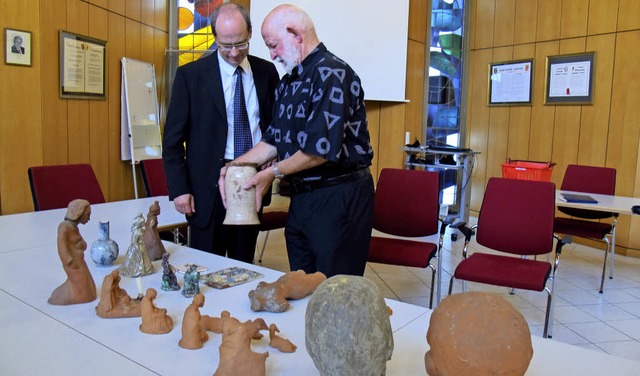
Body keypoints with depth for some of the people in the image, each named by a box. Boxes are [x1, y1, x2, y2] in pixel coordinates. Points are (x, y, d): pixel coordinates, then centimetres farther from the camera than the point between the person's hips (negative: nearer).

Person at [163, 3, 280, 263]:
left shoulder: (267, 72, 5)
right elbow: (173, 139, -2)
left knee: (244, 264, 14)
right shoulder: (191, 75, -3)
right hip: (210, 185, -2)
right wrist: (179, 189, -8)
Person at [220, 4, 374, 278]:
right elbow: (275, 140, 16)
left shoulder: (331, 73, -17)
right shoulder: (288, 82, 12)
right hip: (301, 197, 9)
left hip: (339, 197, -9)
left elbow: (322, 149, -23)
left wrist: (274, 172, -10)